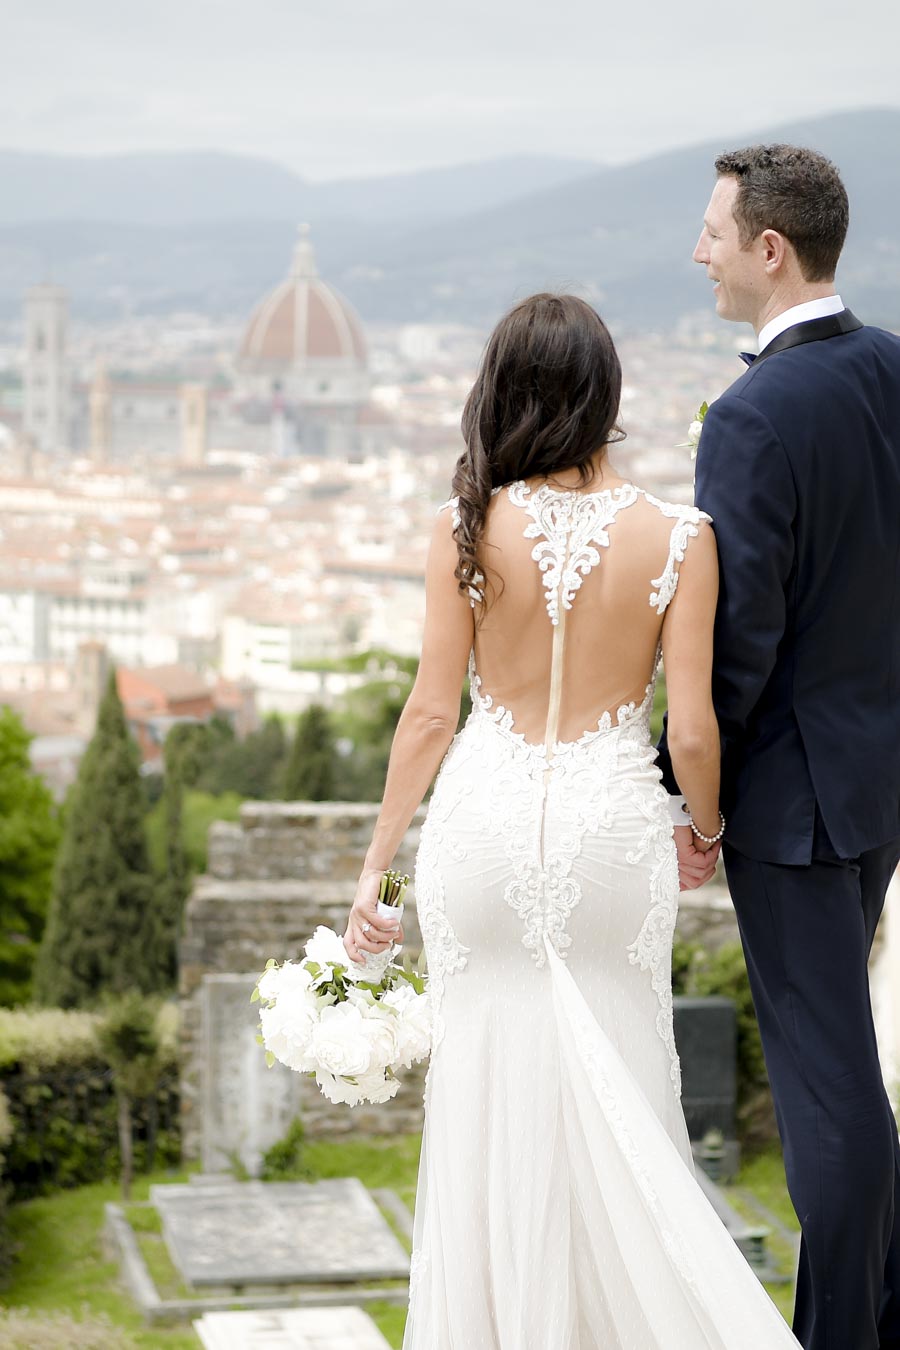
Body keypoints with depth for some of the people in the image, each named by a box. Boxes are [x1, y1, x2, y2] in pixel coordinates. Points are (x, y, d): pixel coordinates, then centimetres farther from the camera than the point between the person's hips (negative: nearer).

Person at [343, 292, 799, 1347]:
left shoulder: (467, 527, -8)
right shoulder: (675, 538, -8)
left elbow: (431, 712, -6)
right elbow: (692, 731, -7)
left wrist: (375, 864, 2)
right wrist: (706, 827, 14)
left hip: (486, 819, 0)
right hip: (612, 824, 0)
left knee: (490, 1090, 13)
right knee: (617, 1088, 14)